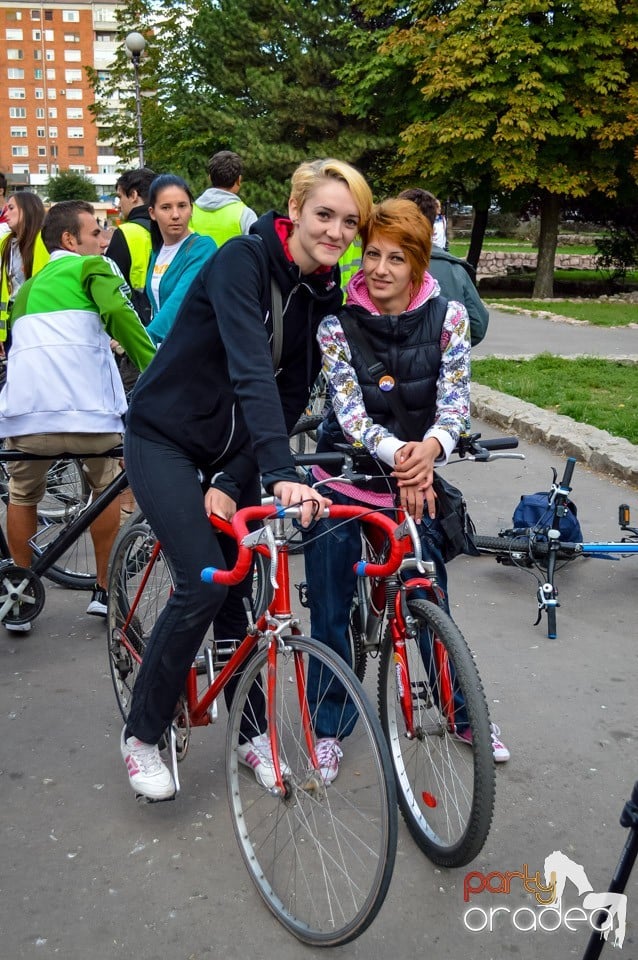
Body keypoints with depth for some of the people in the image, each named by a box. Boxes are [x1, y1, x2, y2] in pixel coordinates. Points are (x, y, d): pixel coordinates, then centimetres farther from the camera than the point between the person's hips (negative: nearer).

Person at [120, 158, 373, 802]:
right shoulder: (243, 260, -23)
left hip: (235, 448, 6)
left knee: (239, 587, 5)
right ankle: (141, 733, 7)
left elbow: (293, 395, -4)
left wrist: (235, 482, -13)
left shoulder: (326, 294, -3)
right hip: (165, 438, -5)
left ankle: (251, 732, 23)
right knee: (204, 585, -13)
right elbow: (250, 368, -37)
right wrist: (280, 472, -49)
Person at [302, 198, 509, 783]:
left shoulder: (448, 317, -8)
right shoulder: (338, 322, -12)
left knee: (431, 601, 10)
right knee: (331, 611, 5)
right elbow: (348, 411, -19)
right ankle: (328, 725, 25)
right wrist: (396, 453, -38)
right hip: (342, 480, -1)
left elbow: (454, 400, -14)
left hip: (416, 483, 1)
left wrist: (430, 446, -36)